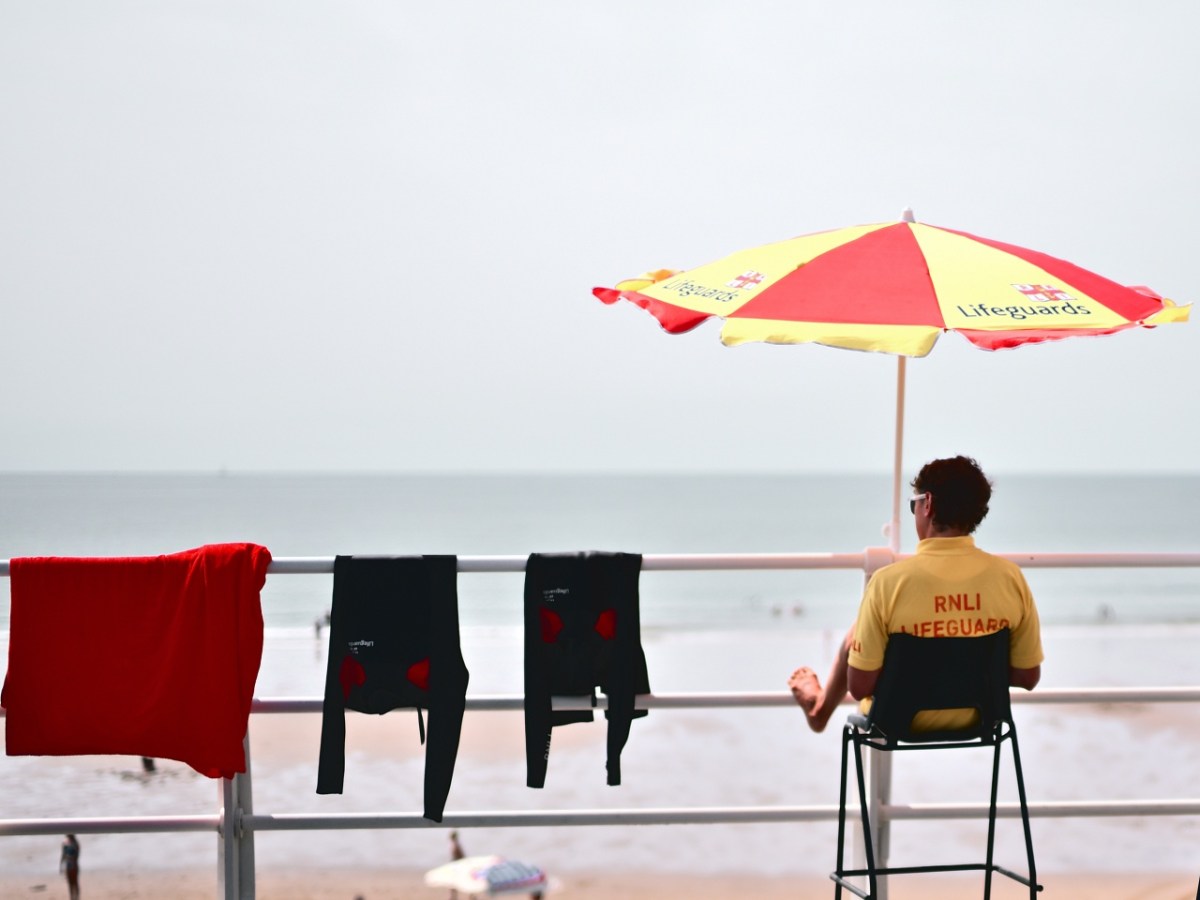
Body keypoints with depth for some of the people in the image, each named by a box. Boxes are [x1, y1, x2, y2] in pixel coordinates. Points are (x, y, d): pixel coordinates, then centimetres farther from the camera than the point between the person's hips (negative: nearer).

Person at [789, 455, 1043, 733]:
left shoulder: (888, 581, -25)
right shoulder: (1009, 577, -17)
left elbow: (859, 687, -20)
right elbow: (1028, 677, -8)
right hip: (975, 719, 3)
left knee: (855, 637, 27)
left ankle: (820, 706, 56)